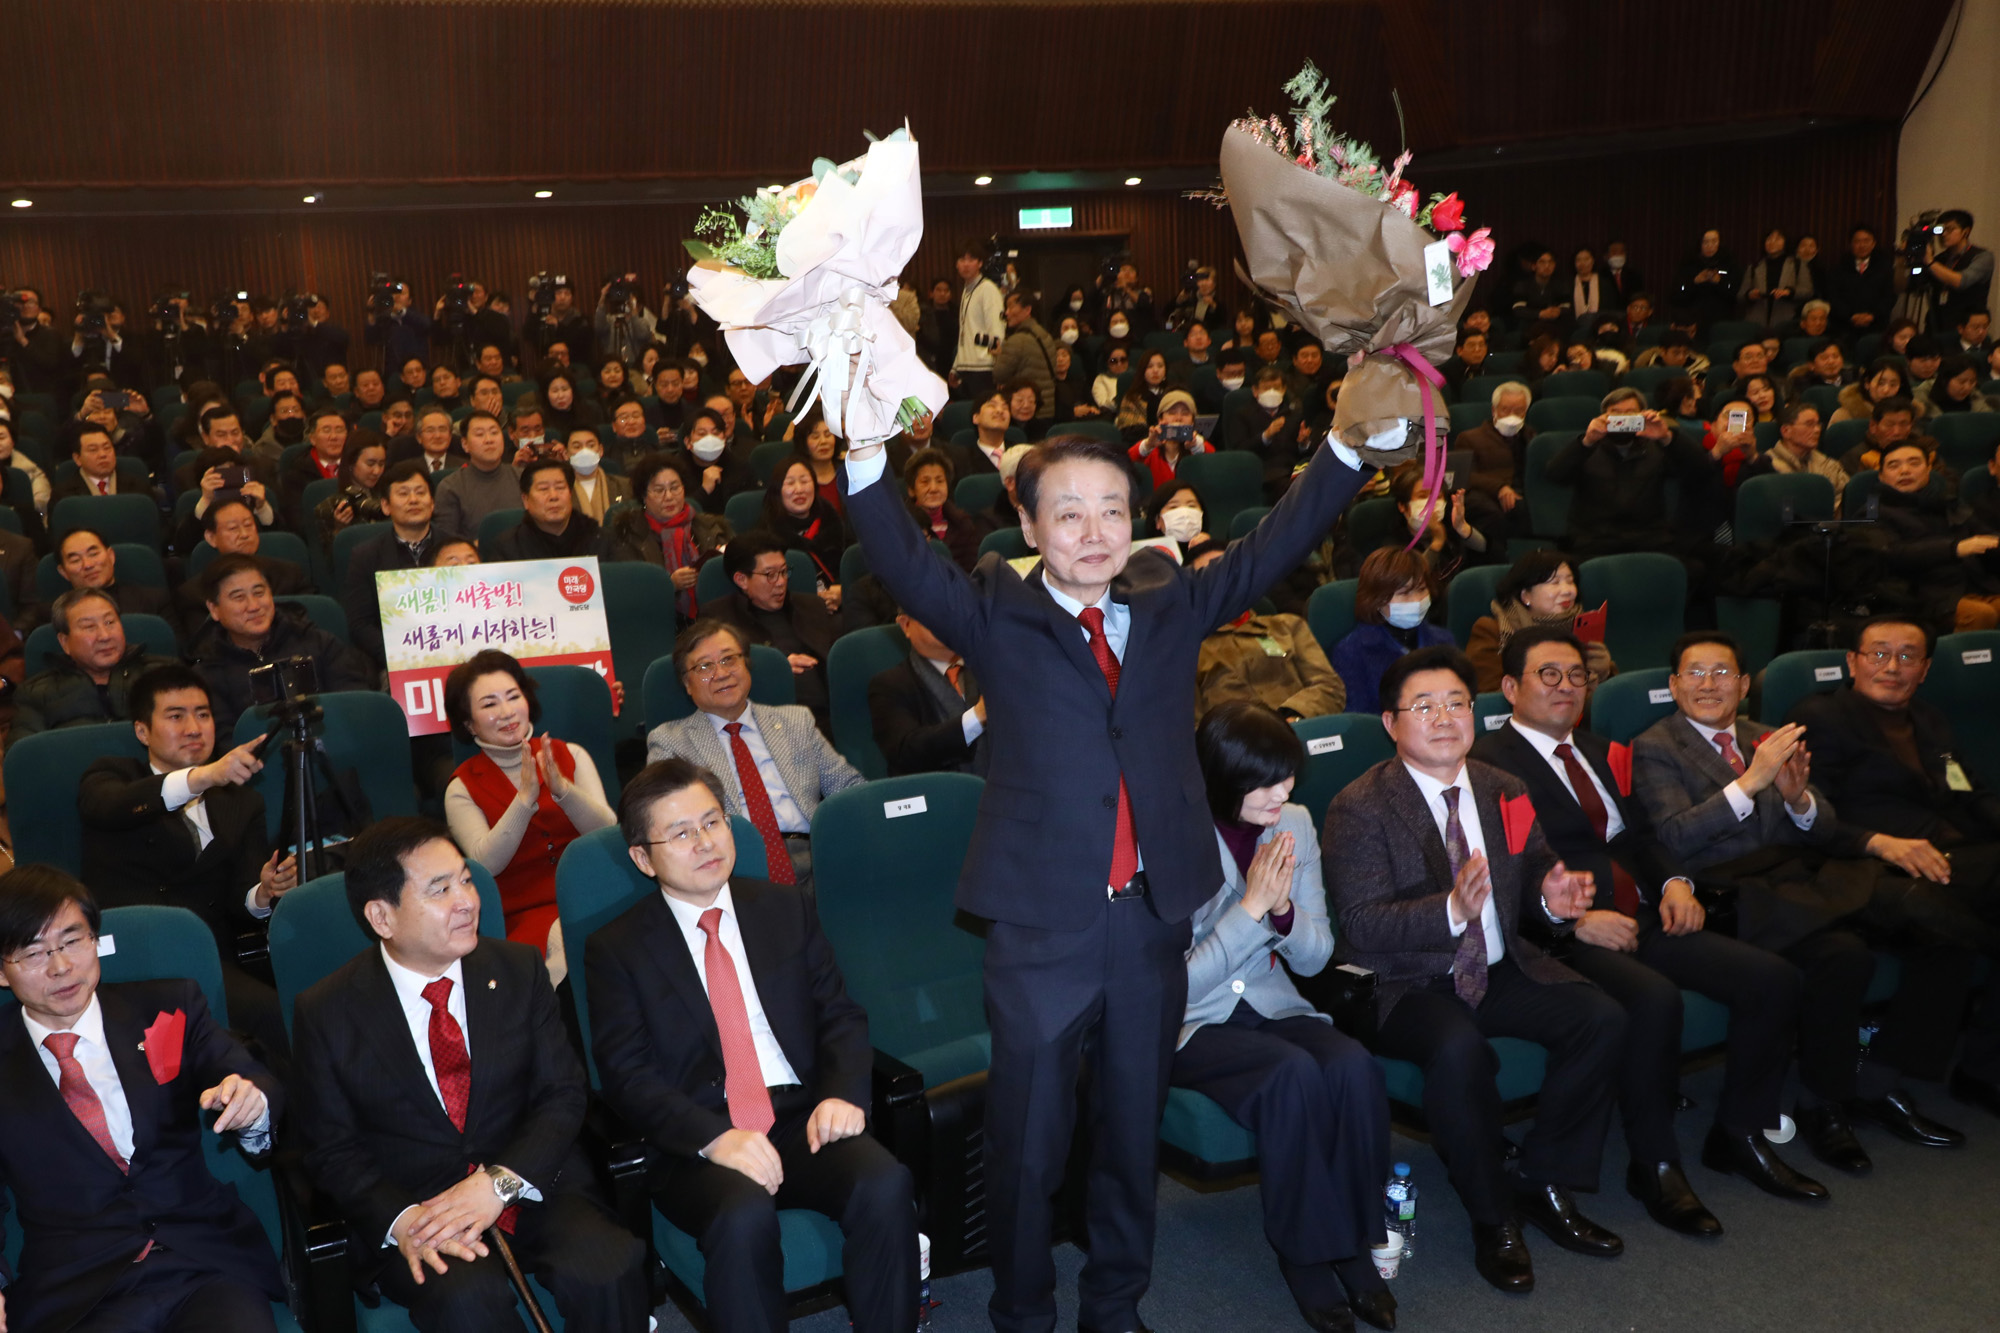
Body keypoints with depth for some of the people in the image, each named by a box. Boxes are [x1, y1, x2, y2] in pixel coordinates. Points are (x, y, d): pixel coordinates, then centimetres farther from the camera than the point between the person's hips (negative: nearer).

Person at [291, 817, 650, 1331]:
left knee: (608, 1269, -27)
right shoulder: (325, 1013, 0)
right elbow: (332, 1149, 2)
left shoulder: (519, 969, 4)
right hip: (412, 1206, -2)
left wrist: (498, 1183, -15)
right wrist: (400, 1219, -18)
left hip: (531, 1187, 3)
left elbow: (563, 1093, 2)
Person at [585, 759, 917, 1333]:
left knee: (885, 1184, -28)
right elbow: (626, 1075, -4)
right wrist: (713, 1138, -20)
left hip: (802, 1119, 3)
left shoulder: (787, 909, 14)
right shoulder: (616, 949, 5)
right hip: (696, 1145, -2)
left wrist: (843, 1093, -10)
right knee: (744, 1215, -35)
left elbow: (840, 1016, 11)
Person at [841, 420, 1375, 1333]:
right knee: (1028, 1139, 10)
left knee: (1134, 1129, 19)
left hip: (1153, 913, 4)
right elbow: (905, 565, -19)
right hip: (1042, 920, -3)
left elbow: (1274, 547, 1)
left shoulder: (1170, 605, 6)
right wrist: (867, 458, -36)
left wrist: (1352, 444, -12)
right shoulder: (997, 616, -4)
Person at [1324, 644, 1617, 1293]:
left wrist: (1549, 891, -10)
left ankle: (1546, 1184, 4)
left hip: (1499, 969, 6)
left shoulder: (1503, 791, 8)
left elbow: (1534, 868, 16)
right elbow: (1362, 926, -19)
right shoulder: (1359, 808, -12)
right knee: (1459, 1050, -35)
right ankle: (1493, 1219, -10)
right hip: (1406, 984, -6)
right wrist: (1451, 911, -34)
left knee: (1603, 1020, -14)